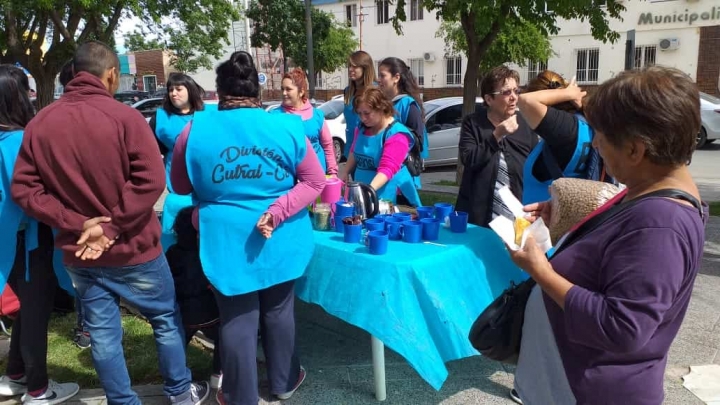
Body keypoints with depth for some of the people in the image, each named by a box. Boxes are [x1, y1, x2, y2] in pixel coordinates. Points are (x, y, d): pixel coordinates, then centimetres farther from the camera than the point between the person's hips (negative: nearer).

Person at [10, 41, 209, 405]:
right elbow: (151, 180, -24)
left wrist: (76, 223, -9)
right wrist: (111, 227, -17)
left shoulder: (39, 124, 1)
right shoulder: (124, 116, -14)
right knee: (165, 320, 16)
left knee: (102, 334, 15)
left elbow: (23, 189, -2)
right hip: (133, 249, -4)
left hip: (78, 255, 4)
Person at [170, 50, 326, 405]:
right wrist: (277, 212, -12)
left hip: (226, 243, -1)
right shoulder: (287, 126, -5)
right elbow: (315, 181, -5)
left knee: (237, 322, 10)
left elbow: (180, 186, 7)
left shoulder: (196, 130, -6)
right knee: (278, 312, 19)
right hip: (282, 241, 1)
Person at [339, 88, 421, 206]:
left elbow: (387, 169, -26)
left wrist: (370, 189, -38)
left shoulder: (396, 134, -16)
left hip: (387, 196, -6)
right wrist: (344, 173, 15)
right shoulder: (362, 128, 8)